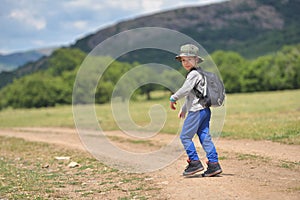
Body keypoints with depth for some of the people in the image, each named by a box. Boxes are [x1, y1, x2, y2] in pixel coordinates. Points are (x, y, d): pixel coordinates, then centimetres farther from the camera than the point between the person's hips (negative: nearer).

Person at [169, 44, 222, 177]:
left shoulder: (194, 74, -11)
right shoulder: (197, 74, 21)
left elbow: (185, 90, -17)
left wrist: (173, 98, 0)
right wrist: (183, 109, 36)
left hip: (197, 110, -10)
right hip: (204, 110, 10)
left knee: (185, 136, -3)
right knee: (204, 137, 6)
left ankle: (194, 162, -3)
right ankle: (214, 164, 3)